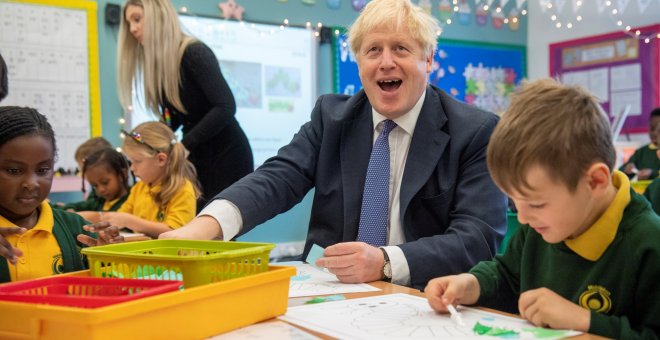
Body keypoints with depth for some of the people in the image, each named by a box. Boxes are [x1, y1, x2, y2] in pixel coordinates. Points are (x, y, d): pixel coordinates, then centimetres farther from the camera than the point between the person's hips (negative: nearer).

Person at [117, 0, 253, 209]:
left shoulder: (194, 53, -17)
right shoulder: (158, 64, 7)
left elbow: (226, 107, -26)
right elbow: (173, 119, 9)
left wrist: (184, 145, -26)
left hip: (226, 154, -7)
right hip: (196, 157, 7)